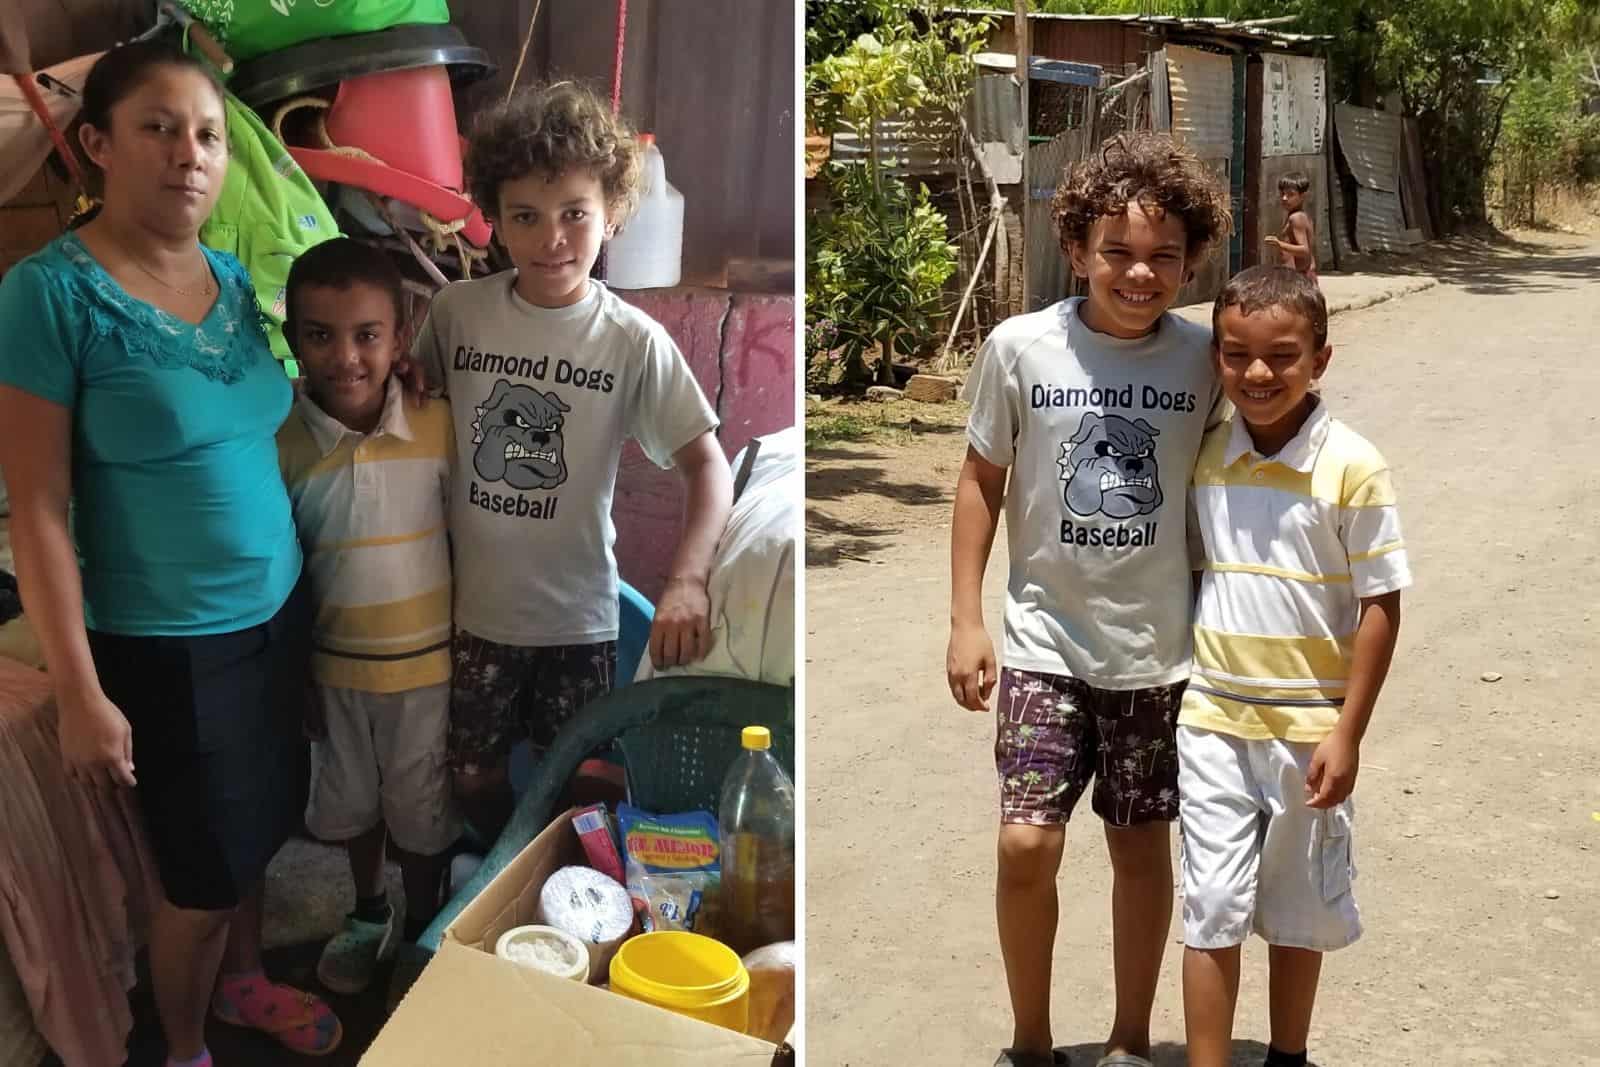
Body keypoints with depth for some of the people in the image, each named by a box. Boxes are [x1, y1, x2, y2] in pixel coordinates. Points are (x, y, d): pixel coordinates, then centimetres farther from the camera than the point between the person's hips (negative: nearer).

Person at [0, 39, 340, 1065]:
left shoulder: (234, 278, 2)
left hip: (278, 611, 6)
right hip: (166, 644, -6)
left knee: (260, 825, 22)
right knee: (204, 869, 9)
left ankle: (244, 983, 48)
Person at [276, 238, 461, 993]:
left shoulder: (438, 426, -15)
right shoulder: (279, 443, -13)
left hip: (426, 662, -1)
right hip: (335, 663, 2)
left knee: (421, 812, 15)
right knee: (352, 802, 22)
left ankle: (422, 933, 40)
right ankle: (368, 915, 47)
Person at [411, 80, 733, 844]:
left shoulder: (634, 341, -14)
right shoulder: (456, 311, -7)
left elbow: (707, 465, -15)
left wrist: (687, 579, -29)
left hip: (576, 615, -2)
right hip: (473, 606, 2)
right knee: (473, 776, 18)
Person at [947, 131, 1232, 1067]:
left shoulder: (1207, 358, -8)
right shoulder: (1020, 348, -10)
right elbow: (982, 483, 0)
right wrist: (966, 621, -3)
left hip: (1159, 651, 1)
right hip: (1046, 644, -1)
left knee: (1142, 845, 12)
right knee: (1027, 845, -5)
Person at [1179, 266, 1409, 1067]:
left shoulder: (1352, 468, -13)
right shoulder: (1203, 458, -2)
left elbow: (1381, 605, -9)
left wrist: (1348, 734, -11)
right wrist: (1177, 690, 8)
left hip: (1308, 728, -2)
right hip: (1213, 724, 2)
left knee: (1298, 910, 16)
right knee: (1212, 910, 4)